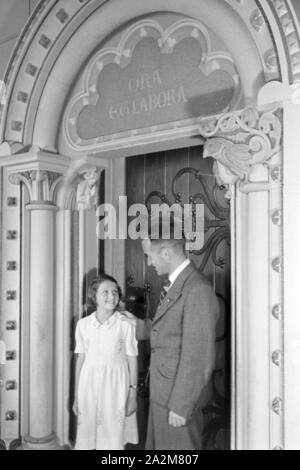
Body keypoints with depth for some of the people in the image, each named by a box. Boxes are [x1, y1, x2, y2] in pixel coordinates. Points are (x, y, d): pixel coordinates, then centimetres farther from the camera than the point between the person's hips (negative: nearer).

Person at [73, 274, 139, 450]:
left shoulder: (126, 324, -8)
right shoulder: (83, 324, 0)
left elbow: (132, 360, -2)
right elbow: (80, 359, 6)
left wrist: (133, 394, -2)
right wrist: (76, 396, 9)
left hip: (115, 384, -2)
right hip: (89, 383, 3)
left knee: (114, 438, 3)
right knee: (86, 435, 10)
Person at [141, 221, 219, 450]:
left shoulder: (198, 291, -22)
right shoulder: (176, 285, 8)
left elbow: (198, 359, -22)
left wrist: (180, 406, -17)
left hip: (179, 399, -9)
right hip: (162, 396, 9)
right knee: (156, 445, 20)